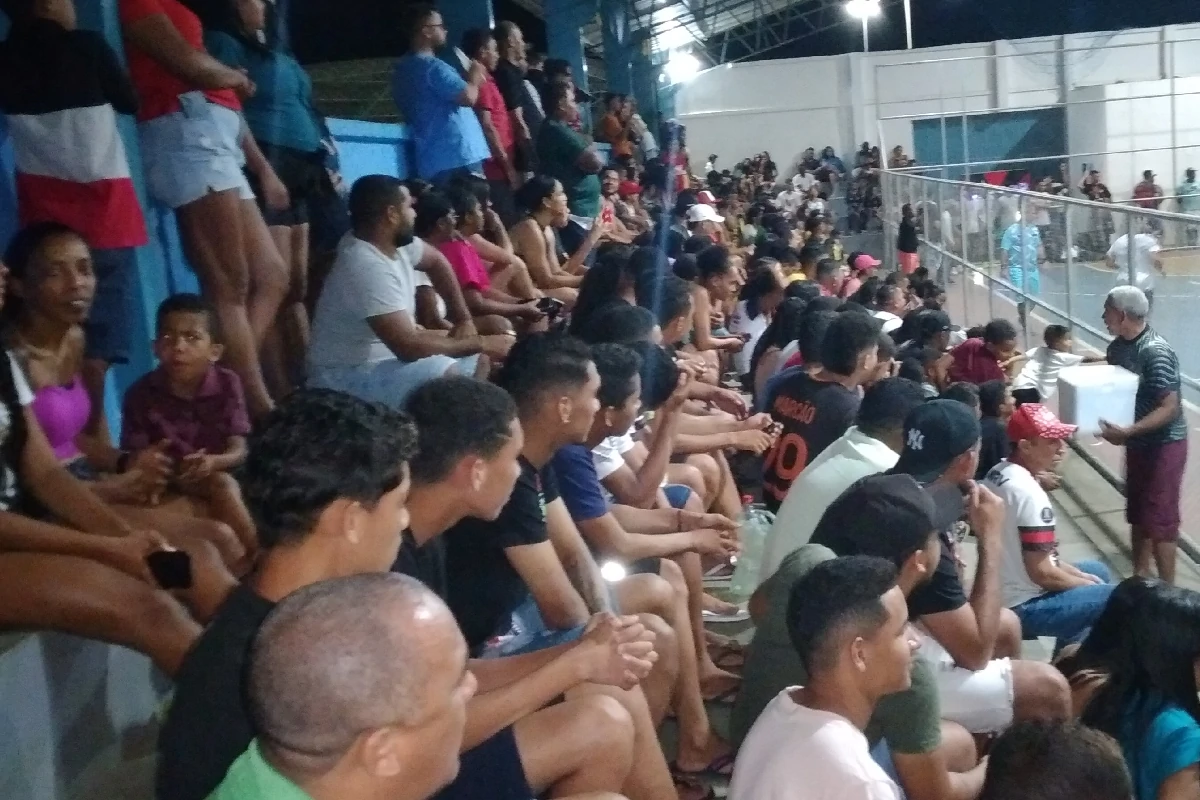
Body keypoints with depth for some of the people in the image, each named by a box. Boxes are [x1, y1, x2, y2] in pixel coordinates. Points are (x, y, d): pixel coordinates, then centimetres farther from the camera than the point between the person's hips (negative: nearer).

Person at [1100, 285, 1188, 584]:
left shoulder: (1156, 352, -24)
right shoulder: (1117, 347, 2)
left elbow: (1170, 409, -24)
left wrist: (1126, 432, -32)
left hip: (1164, 444, -8)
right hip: (1138, 442, 8)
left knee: (1159, 519, -2)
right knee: (1138, 514, 17)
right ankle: (1140, 577, 31)